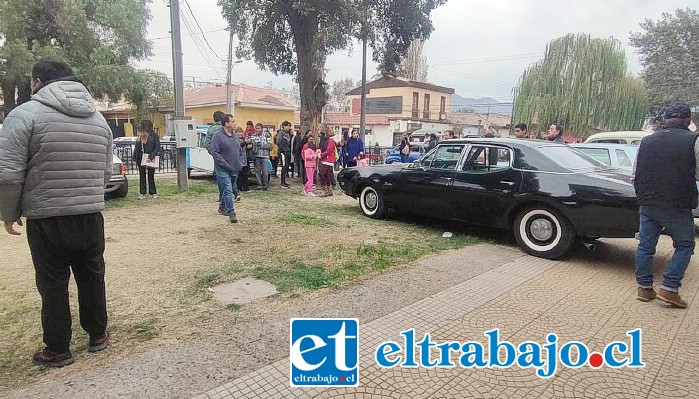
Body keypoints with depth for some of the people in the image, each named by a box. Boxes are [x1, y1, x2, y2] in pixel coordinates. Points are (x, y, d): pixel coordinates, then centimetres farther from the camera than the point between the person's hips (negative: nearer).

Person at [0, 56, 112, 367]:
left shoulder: (26, 114, -9)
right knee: (92, 277, 16)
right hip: (91, 217, 4)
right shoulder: (98, 118, 7)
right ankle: (97, 335, 30)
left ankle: (58, 350, 21)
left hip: (47, 220, -4)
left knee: (53, 285, 8)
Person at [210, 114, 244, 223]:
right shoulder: (218, 136, -11)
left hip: (235, 169, 7)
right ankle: (231, 213, -10)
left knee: (229, 190, 18)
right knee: (228, 191, -11)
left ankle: (223, 207, 36)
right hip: (223, 170, -7)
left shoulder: (235, 135, 12)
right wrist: (226, 164, -19)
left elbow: (240, 150, 21)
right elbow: (214, 152, -16)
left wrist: (240, 163, 9)